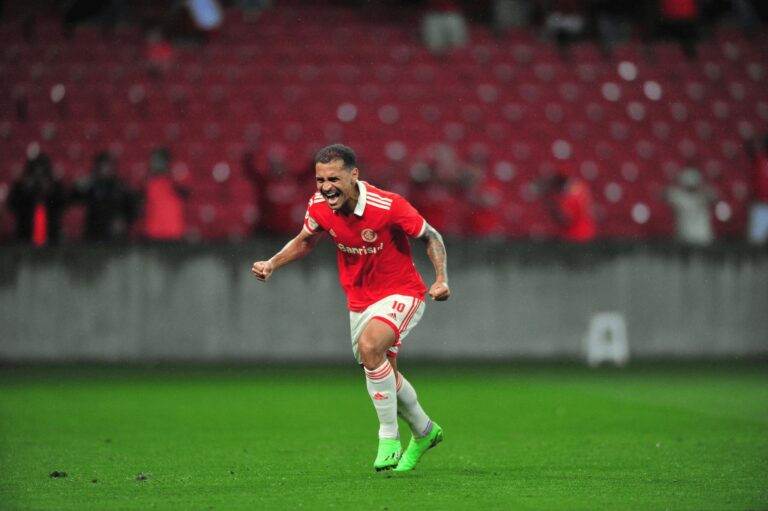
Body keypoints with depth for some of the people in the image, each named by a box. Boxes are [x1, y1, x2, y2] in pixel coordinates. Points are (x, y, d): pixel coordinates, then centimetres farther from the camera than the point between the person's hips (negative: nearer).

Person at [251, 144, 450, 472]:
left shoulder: (388, 206, -25)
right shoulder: (319, 207, -10)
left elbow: (431, 237, -11)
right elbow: (305, 241, 11)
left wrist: (441, 279, -24)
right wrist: (272, 264, -3)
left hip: (400, 294, -6)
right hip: (359, 301, 6)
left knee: (369, 346, -32)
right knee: (383, 376, 14)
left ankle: (389, 436, -18)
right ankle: (424, 432, 43)